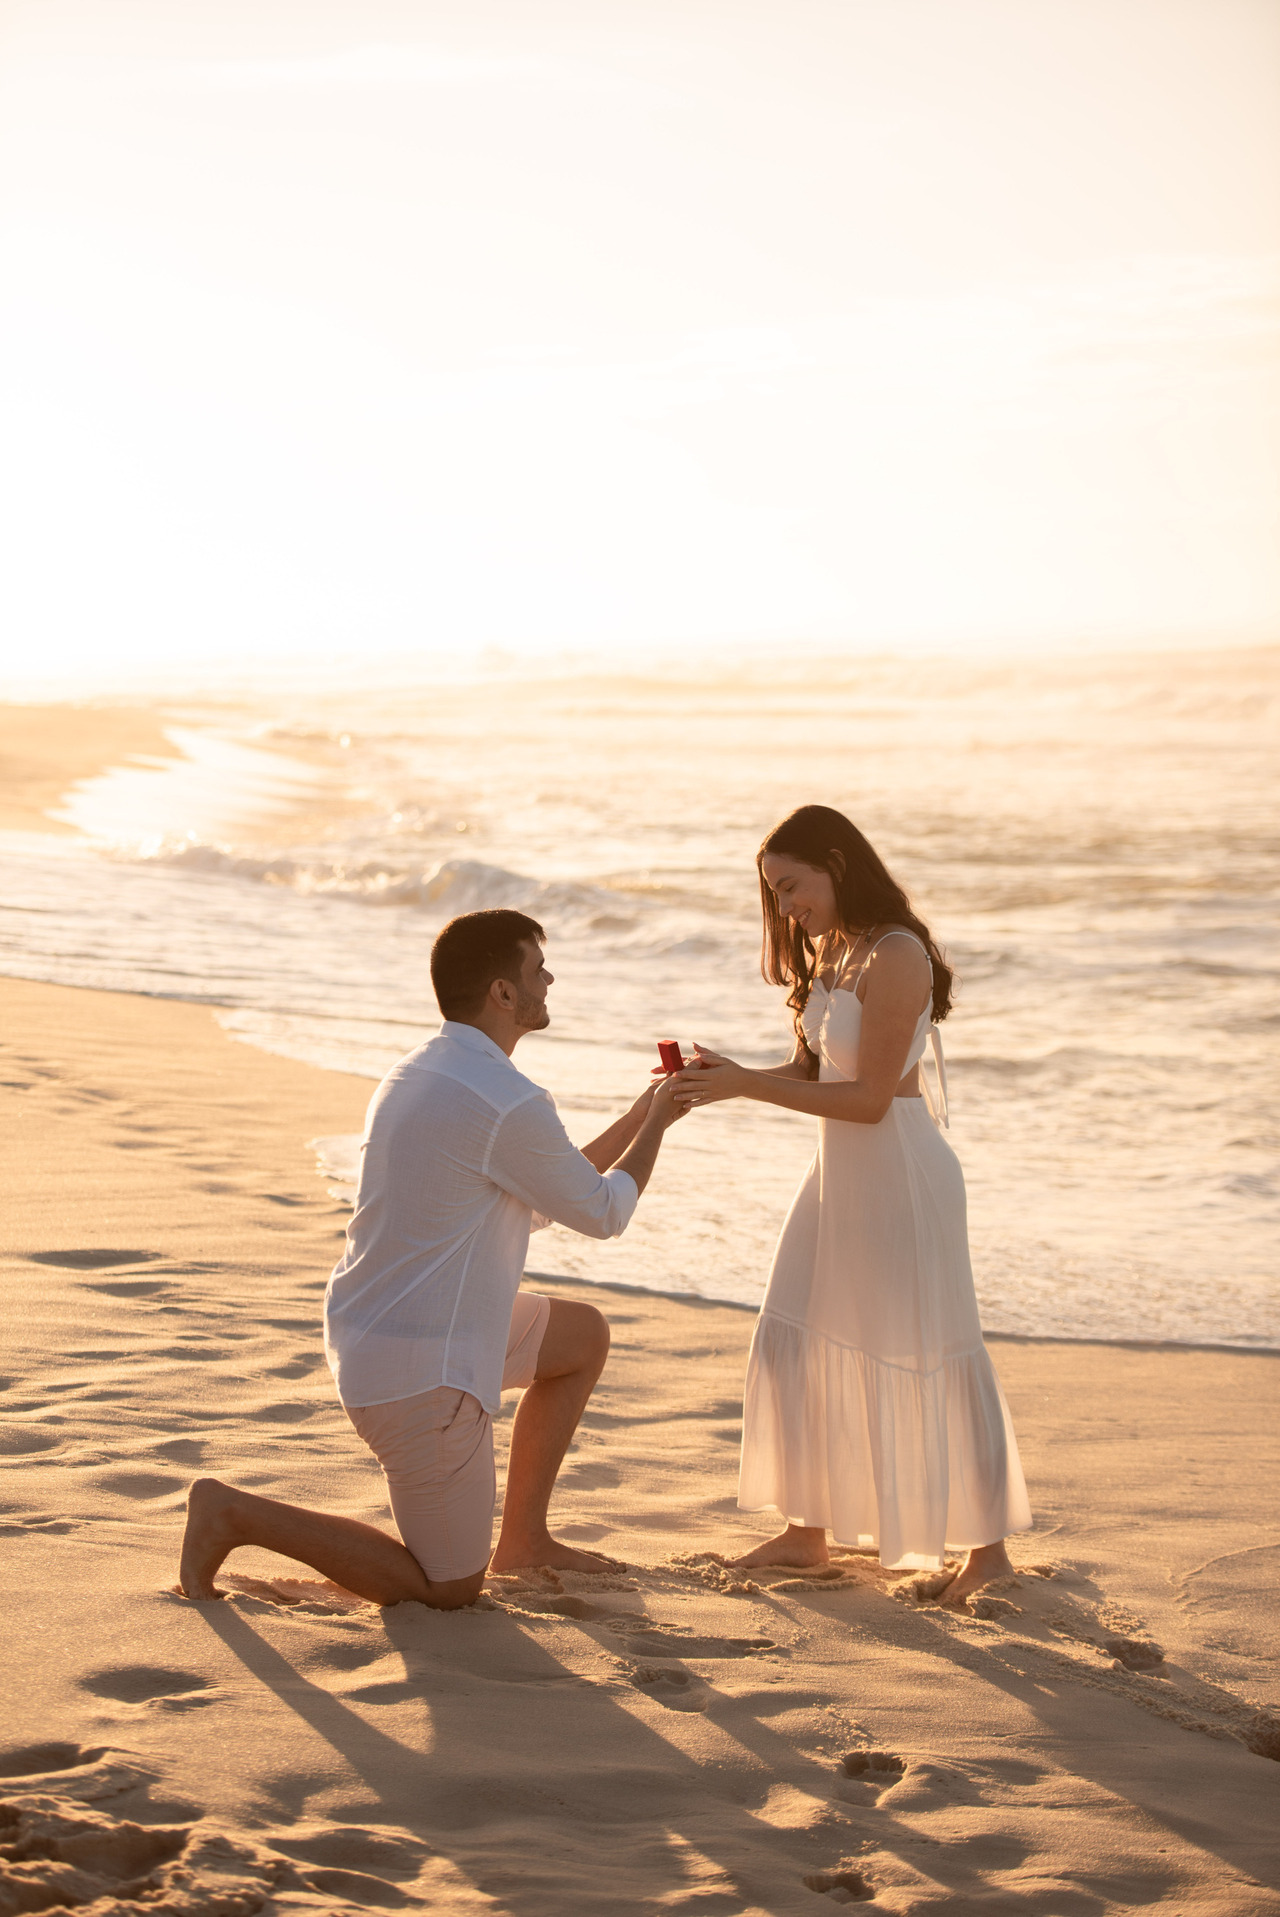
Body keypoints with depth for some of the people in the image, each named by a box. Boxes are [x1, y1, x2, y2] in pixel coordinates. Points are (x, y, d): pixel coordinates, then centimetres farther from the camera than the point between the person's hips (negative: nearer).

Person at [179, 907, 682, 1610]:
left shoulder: (418, 1072, 9)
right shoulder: (511, 1107, -22)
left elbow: (546, 1194, 20)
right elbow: (602, 1214, -5)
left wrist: (636, 1118, 20)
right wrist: (657, 1123, 10)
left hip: (369, 1333, 10)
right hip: (422, 1373, -10)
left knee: (585, 1335, 23)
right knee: (449, 1590, 4)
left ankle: (523, 1537, 28)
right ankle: (236, 1515, -1)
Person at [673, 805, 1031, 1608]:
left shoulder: (895, 957, -19)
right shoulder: (829, 957, 9)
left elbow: (870, 1096, -22)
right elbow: (807, 1072, 12)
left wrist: (747, 1085, -22)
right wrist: (726, 1075, -6)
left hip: (901, 1176, -9)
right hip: (842, 1172, 9)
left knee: (924, 1358, -2)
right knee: (798, 1345, 11)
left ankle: (988, 1546, 11)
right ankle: (808, 1530, 23)